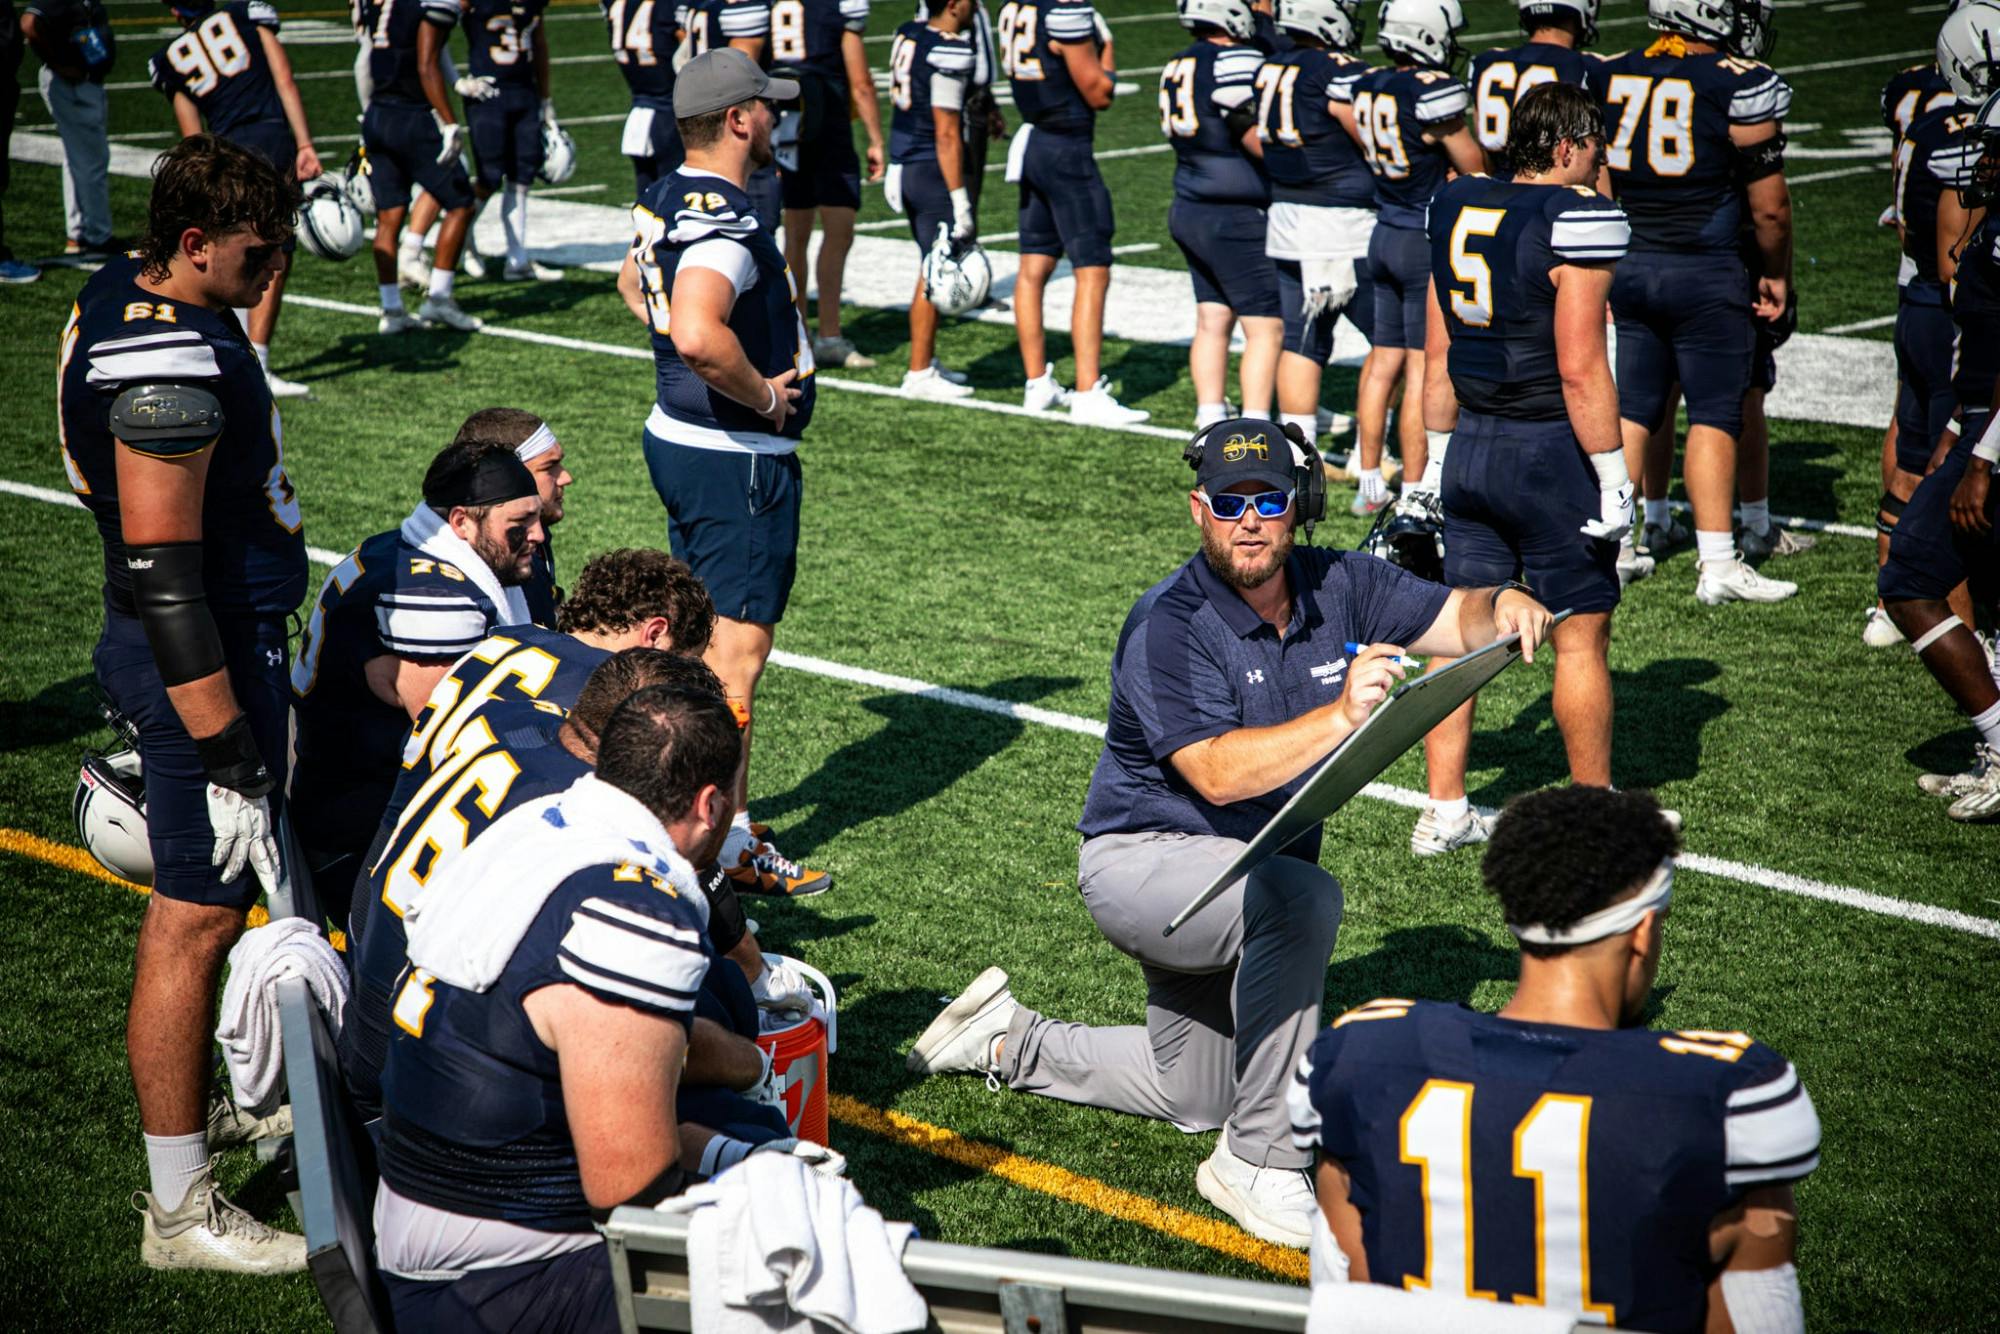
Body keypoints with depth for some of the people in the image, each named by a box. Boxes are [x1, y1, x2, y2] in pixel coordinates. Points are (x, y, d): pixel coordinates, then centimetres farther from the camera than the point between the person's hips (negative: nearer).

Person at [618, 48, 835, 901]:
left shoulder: (666, 201, 7)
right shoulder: (726, 224, -23)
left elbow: (633, 282, 29)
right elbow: (699, 335, -40)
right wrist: (765, 395, -23)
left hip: (676, 437, 10)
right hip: (736, 459, -10)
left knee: (703, 638, 18)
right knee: (738, 649, -2)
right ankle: (725, 837, 4)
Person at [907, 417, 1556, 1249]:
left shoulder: (1337, 587, -5)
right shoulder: (1169, 624, -23)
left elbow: (1458, 619, -1)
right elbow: (1217, 773, -34)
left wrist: (1505, 607, -26)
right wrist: (1342, 716, -45)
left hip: (1242, 876, 8)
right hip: (1144, 861, -7)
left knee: (1193, 1099, 21)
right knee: (1303, 898, -38)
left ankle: (1010, 1041, 39)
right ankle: (1259, 1164, -27)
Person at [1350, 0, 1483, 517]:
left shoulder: (1369, 87, 4)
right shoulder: (1434, 92, -19)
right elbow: (1474, 166, -11)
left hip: (1385, 234, 8)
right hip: (1429, 242, -8)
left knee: (1384, 359, 15)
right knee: (1423, 369, -2)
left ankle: (1370, 483, 21)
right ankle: (1414, 495, 2)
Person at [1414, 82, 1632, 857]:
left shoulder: (1454, 209, 8)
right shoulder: (1579, 221, -14)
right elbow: (1579, 367, -18)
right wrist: (1610, 474, -12)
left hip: (1470, 444, 7)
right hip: (1547, 449, -7)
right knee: (1580, 636, 6)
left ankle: (1444, 812, 15)